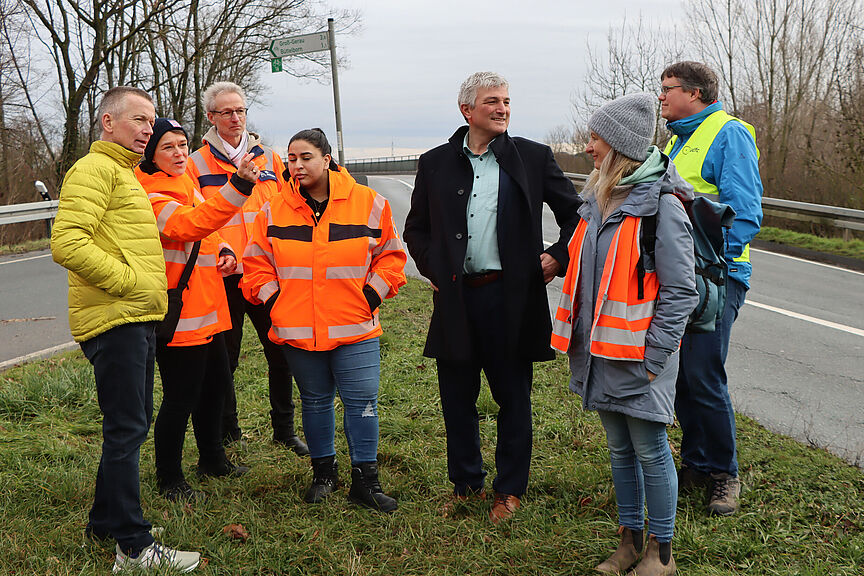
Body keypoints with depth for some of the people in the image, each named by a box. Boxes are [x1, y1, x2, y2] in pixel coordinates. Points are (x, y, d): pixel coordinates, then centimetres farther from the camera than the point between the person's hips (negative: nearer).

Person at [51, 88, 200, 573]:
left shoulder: (124, 173, 24)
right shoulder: (95, 170, -9)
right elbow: (67, 243, -22)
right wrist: (128, 281, -19)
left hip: (136, 320, 10)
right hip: (114, 320, -10)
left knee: (131, 424, 17)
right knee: (127, 429, -6)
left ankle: (106, 521, 30)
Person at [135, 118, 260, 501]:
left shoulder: (187, 184, 14)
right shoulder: (152, 195, -16)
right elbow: (188, 224, -34)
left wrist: (224, 250, 4)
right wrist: (239, 186, -44)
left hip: (207, 311, 10)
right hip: (178, 315, -10)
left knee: (215, 382, 20)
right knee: (180, 397, -3)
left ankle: (212, 459, 38)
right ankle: (169, 478, 14)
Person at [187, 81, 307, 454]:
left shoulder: (269, 159, 11)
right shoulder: (197, 165, 3)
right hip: (222, 278, -2)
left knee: (281, 353, 7)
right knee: (223, 360, 7)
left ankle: (284, 430, 22)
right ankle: (226, 433, 22)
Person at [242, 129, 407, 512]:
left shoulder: (368, 204, -2)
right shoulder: (274, 211, 3)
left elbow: (390, 255, 7)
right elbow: (257, 263, 11)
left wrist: (373, 295, -2)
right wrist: (272, 299, 0)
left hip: (355, 328, -1)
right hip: (297, 330, 2)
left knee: (362, 401, -1)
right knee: (315, 401, 13)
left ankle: (365, 479, 11)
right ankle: (323, 471, 29)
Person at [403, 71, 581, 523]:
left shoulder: (532, 157, 2)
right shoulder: (436, 163, 7)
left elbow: (576, 213, 8)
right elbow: (416, 228, 17)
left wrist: (558, 257, -3)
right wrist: (433, 269, 5)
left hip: (511, 296, -2)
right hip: (455, 298, 2)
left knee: (513, 398, 7)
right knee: (457, 396, 10)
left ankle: (510, 489, 23)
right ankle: (465, 483, 28)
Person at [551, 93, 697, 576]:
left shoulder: (661, 206, -14)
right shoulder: (599, 200, 10)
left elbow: (681, 290, -15)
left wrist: (653, 355, -16)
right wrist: (578, 338, 16)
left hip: (639, 355, -7)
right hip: (601, 350, 8)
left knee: (650, 450, 3)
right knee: (619, 449, 16)